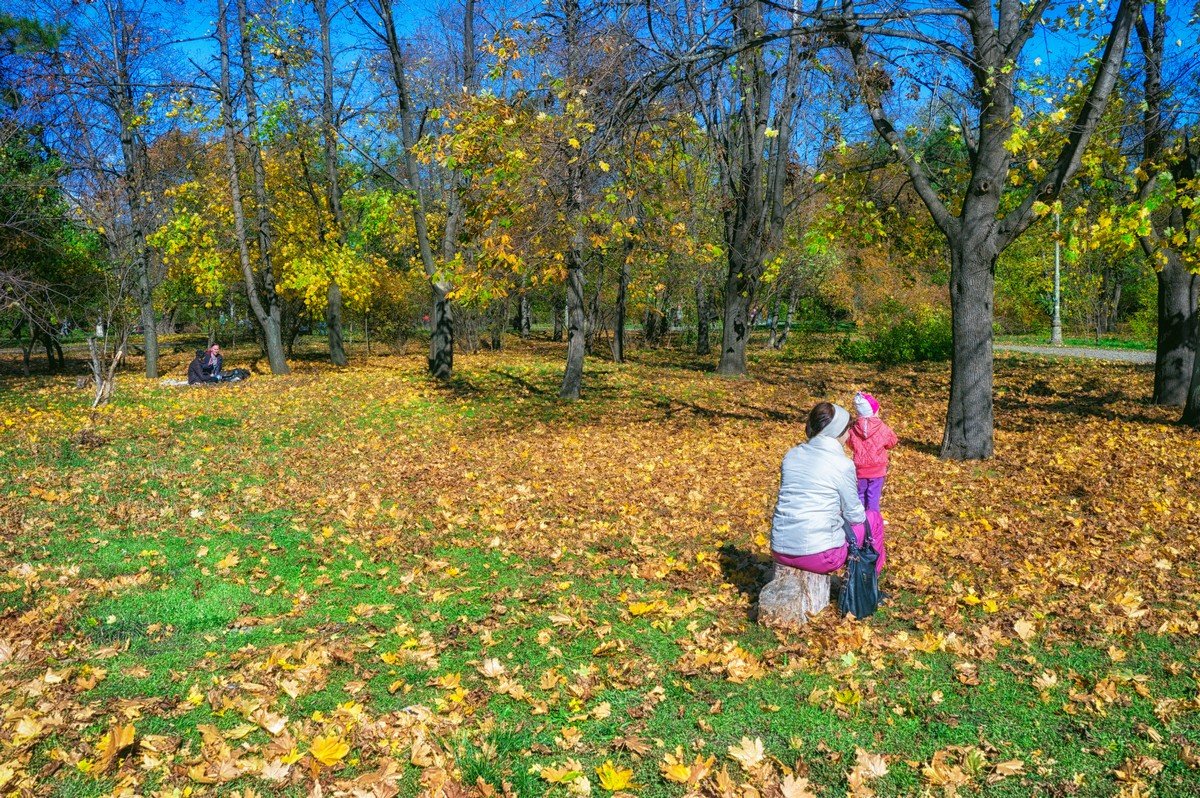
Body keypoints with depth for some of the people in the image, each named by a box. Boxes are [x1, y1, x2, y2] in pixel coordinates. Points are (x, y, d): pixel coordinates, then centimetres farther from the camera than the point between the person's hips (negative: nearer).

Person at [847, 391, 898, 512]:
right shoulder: (883, 428, -14)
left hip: (859, 469, 2)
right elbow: (892, 443, 2)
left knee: (860, 495, 15)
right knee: (874, 496, 8)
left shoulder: (853, 430, -10)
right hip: (877, 470, -1)